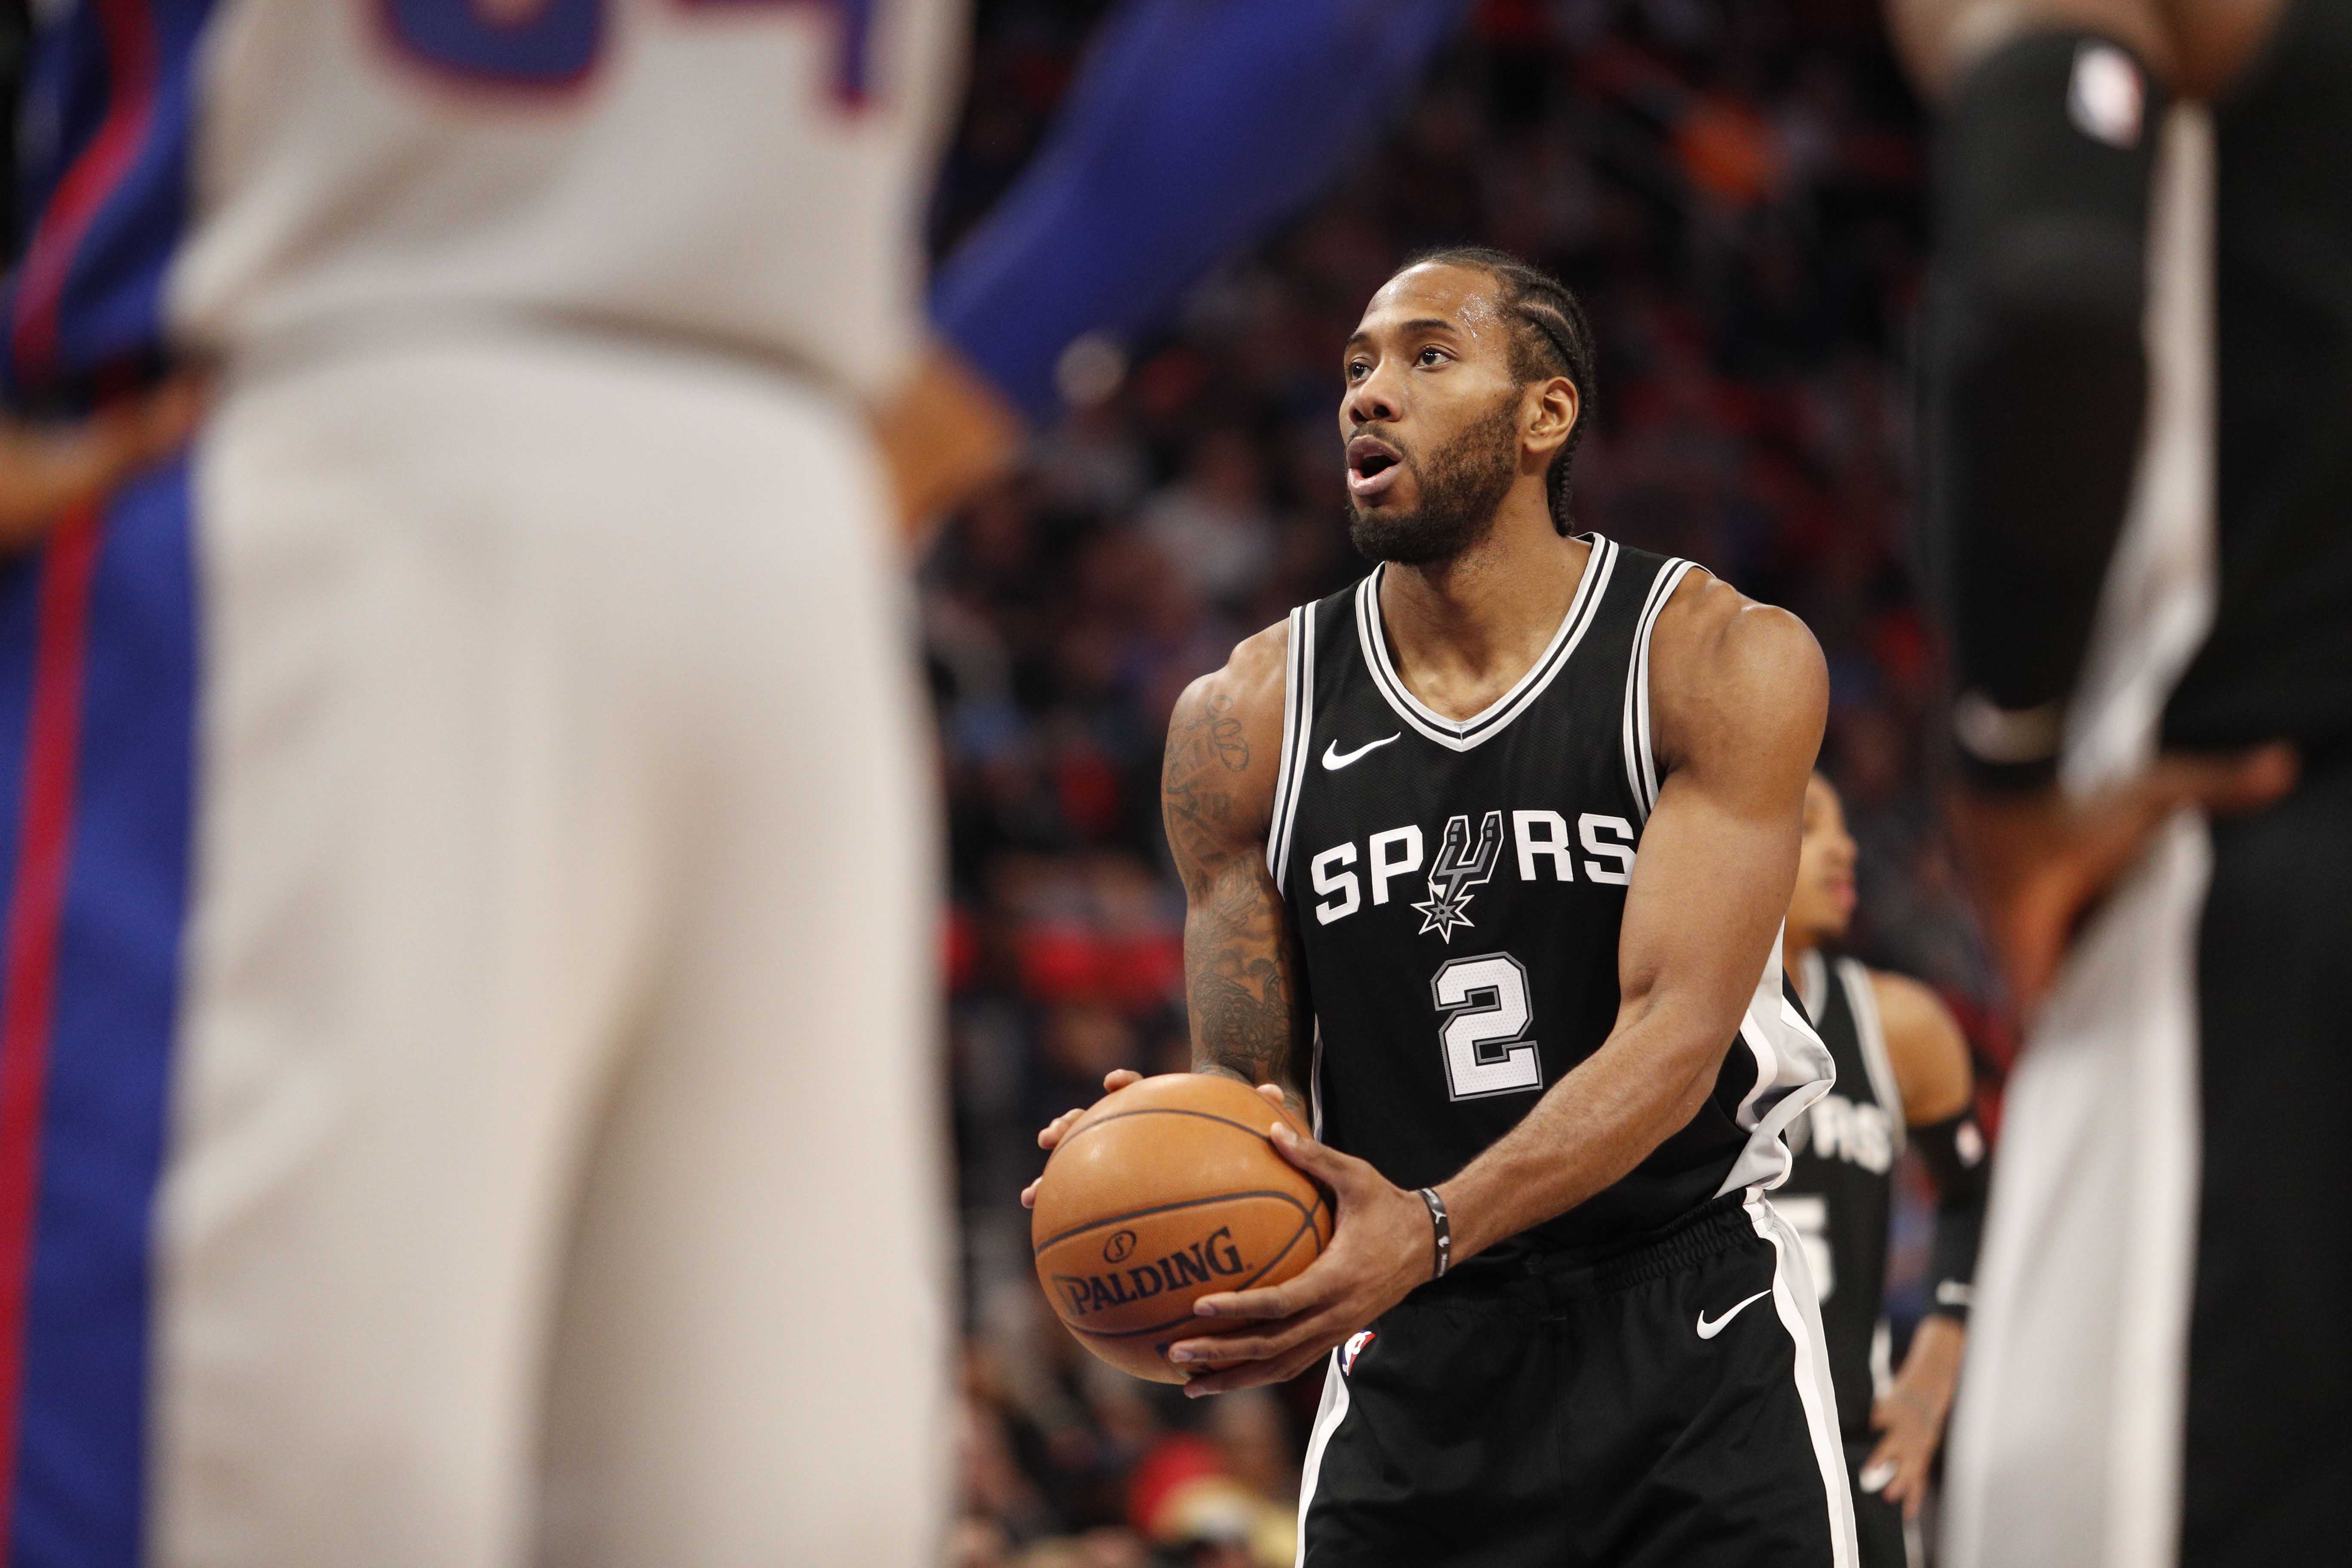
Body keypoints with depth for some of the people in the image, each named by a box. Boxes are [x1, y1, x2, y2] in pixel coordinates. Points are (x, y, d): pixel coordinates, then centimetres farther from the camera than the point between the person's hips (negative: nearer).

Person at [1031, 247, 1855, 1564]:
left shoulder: (1723, 662, -7)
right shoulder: (1245, 723, 2)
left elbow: (1677, 1029, -17)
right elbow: (1250, 1093, 4)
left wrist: (1432, 1229, -33)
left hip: (1691, 1346, -2)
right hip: (1417, 1360, 2)